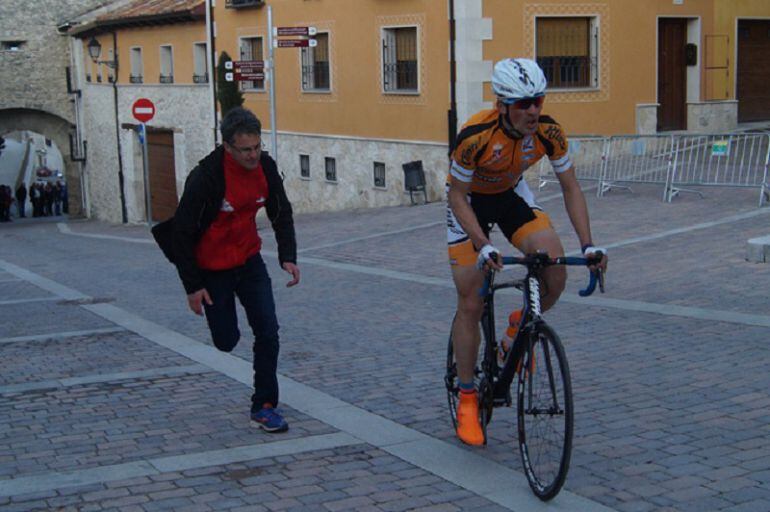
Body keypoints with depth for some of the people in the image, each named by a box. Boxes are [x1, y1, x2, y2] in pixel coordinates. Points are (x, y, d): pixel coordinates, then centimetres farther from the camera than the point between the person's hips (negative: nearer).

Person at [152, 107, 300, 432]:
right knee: (226, 341, 4)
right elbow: (182, 232, -19)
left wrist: (288, 256, -7)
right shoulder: (205, 177, -26)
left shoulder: (265, 167, -11)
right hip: (211, 268, -4)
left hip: (249, 259, 4)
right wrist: (192, 286, -17)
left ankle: (264, 406, 5)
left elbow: (281, 213, 5)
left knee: (267, 331, -7)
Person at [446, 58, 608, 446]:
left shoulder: (548, 132, -23)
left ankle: (518, 331, 11)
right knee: (471, 305, -6)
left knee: (555, 275, -21)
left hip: (512, 195, 3)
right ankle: (466, 399, 10)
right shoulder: (475, 136, -34)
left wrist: (587, 245, -22)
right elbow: (456, 196, -24)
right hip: (470, 200, -3)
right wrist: (483, 246, -35)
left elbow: (570, 187, -12)